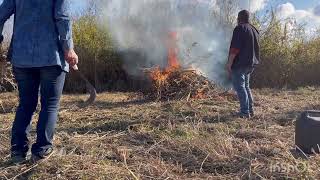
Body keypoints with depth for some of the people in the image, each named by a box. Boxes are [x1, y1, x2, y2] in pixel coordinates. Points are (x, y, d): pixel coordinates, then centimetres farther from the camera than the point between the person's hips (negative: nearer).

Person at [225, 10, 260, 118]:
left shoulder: (240, 28, -11)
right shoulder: (254, 30, 17)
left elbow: (235, 48, -19)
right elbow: (256, 48, 20)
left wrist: (229, 63, -17)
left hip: (239, 63, -9)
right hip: (251, 63, 9)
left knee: (239, 87, -5)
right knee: (246, 86, 18)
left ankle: (245, 112, -6)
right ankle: (250, 110, 21)